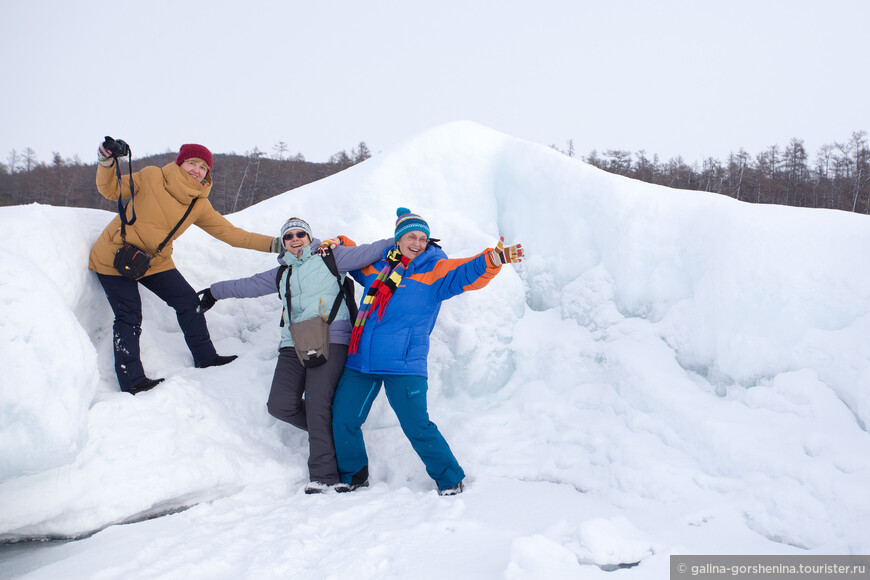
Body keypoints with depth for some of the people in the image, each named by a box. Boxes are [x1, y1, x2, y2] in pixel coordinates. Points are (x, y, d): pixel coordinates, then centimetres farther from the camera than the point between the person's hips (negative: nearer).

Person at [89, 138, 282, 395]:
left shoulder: (200, 205, -4)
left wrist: (271, 244, -12)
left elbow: (229, 232, -5)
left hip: (155, 261, 5)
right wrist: (107, 162, -25)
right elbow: (111, 190, -6)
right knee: (129, 317, -7)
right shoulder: (151, 177, -14)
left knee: (188, 301, 5)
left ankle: (205, 357, 21)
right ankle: (131, 381, 0)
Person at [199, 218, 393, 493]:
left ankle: (324, 478, -16)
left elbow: (364, 253, 3)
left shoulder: (329, 256, 10)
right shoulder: (281, 274, 26)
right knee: (280, 405, -11)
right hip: (294, 344, 6)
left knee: (317, 405, -17)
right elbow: (249, 285, 37)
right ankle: (330, 430, 11)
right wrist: (215, 292, 47)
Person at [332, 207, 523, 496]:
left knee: (417, 427, -10)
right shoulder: (376, 263, 13)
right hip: (361, 362, 4)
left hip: (404, 364, -4)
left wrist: (492, 260, -32)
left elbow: (466, 273, -15)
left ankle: (450, 480, 11)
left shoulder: (434, 270, 2)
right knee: (343, 420, 6)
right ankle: (352, 477, 29)